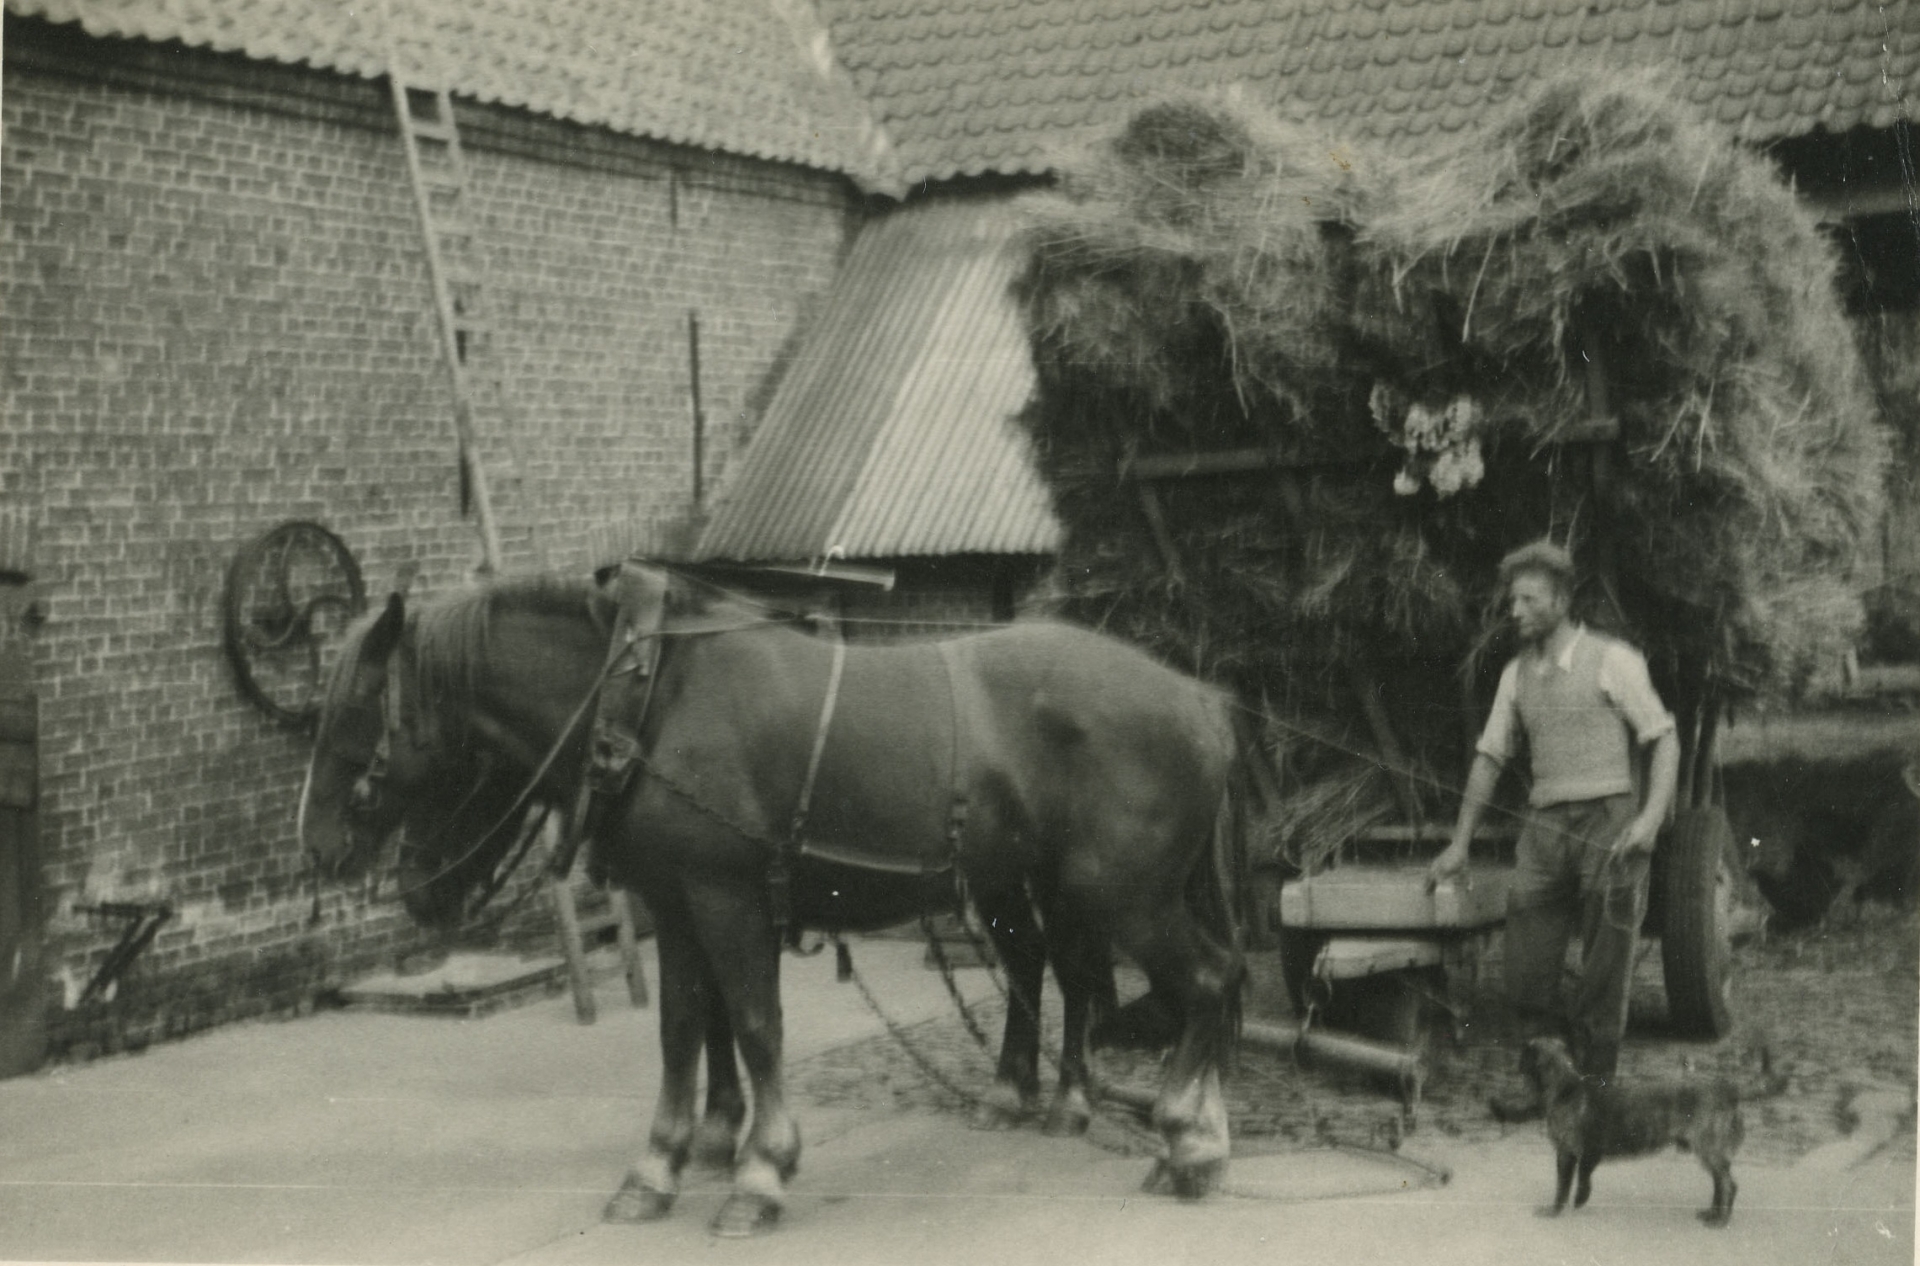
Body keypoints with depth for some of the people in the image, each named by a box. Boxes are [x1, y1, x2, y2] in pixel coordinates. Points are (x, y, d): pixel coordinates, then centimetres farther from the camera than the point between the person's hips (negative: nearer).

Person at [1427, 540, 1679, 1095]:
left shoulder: (1612, 660, -2)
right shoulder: (1517, 674, 14)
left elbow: (1665, 739, -3)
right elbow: (1489, 757, 18)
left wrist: (1652, 818, -16)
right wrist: (1459, 845, 17)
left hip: (1609, 823, -5)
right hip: (1545, 826, 5)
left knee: (1603, 979, -2)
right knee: (1527, 983, 0)